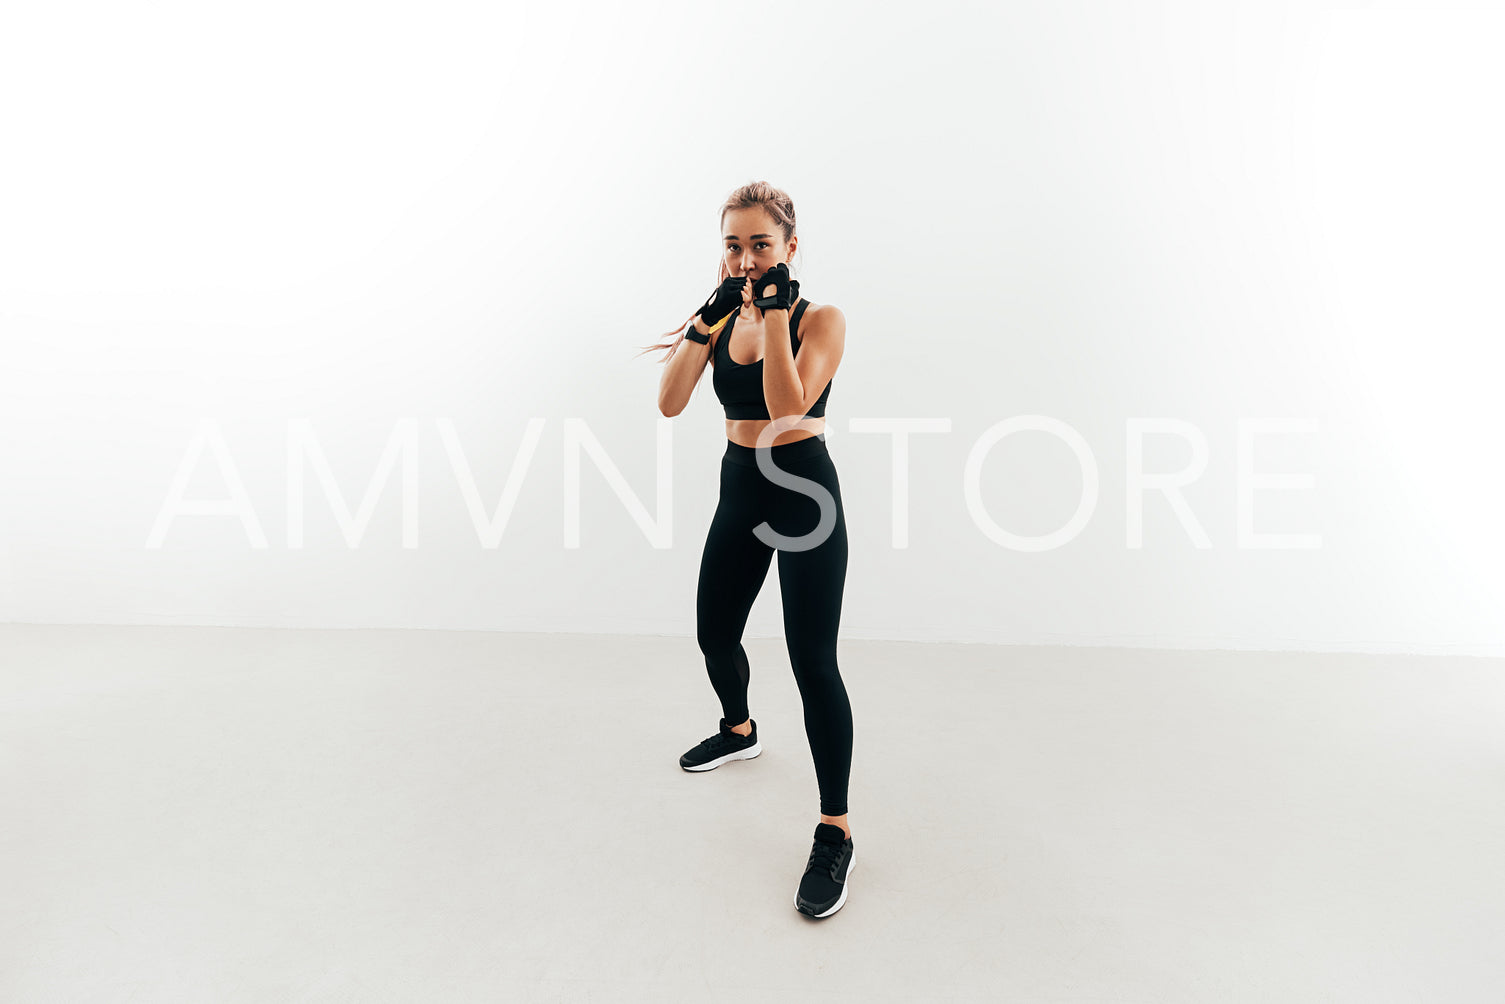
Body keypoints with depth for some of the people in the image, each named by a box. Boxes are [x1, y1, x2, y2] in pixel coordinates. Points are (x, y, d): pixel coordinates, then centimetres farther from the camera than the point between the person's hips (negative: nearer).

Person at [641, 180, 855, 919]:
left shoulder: (820, 319, -9)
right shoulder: (721, 318, 4)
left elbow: (788, 408, -25)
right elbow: (669, 402, -10)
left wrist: (775, 315, -23)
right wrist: (711, 317, -17)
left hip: (804, 491, -6)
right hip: (740, 488, 6)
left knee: (812, 662, -9)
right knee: (714, 632, 19)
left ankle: (835, 834, 4)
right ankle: (738, 731, 50)